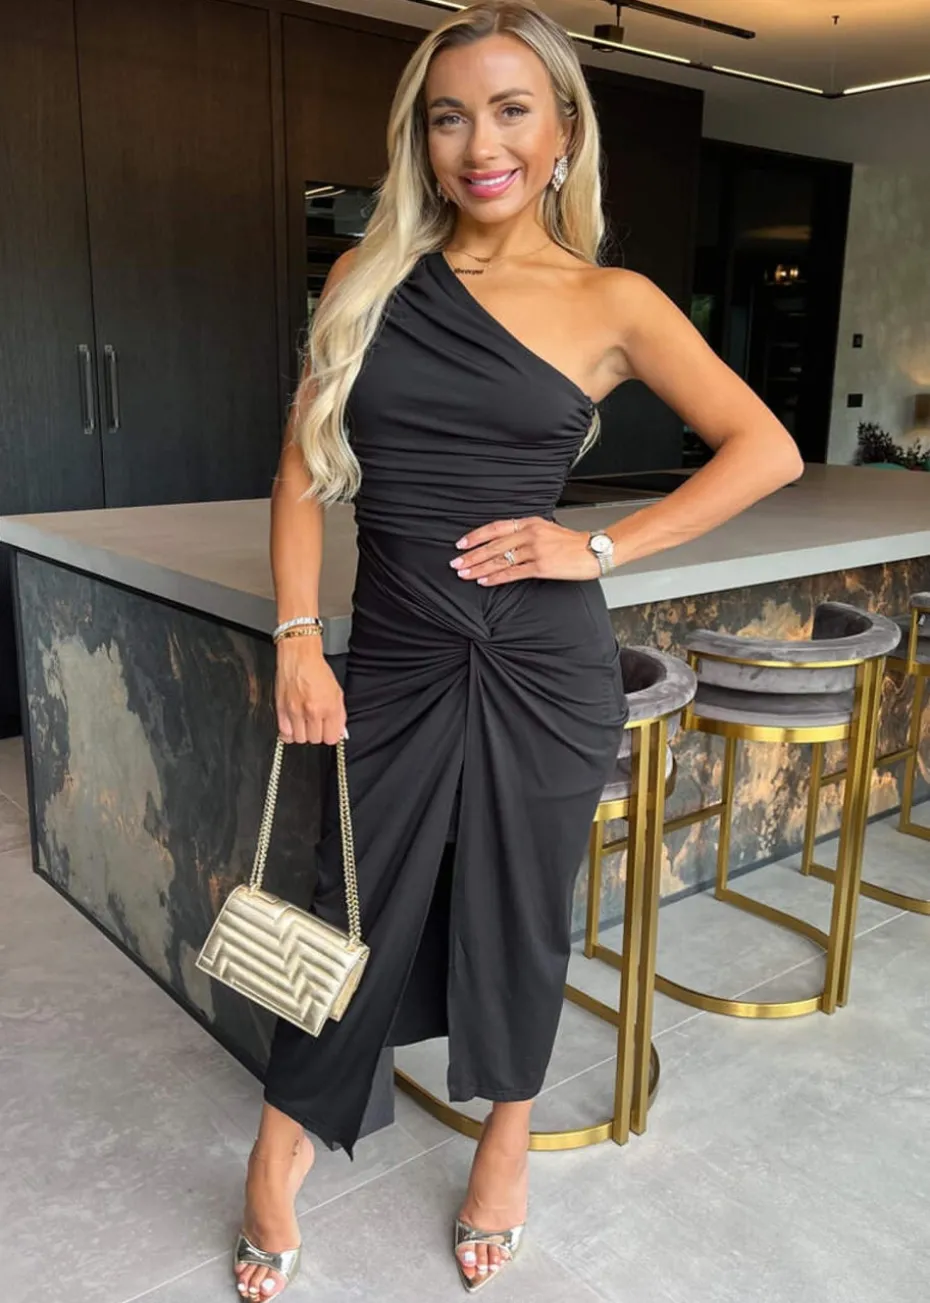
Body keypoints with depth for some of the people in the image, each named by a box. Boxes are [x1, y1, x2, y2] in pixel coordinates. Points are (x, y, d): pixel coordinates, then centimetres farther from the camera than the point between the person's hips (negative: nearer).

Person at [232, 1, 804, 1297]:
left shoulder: (612, 303, -2)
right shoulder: (371, 276, 4)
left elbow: (767, 450, 0)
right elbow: (305, 467, 4)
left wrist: (601, 546, -8)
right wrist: (297, 637, -5)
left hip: (545, 657, -1)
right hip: (395, 653, 2)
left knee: (520, 908, 14)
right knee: (359, 907, 12)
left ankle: (508, 1130, 42)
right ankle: (283, 1141, 39)